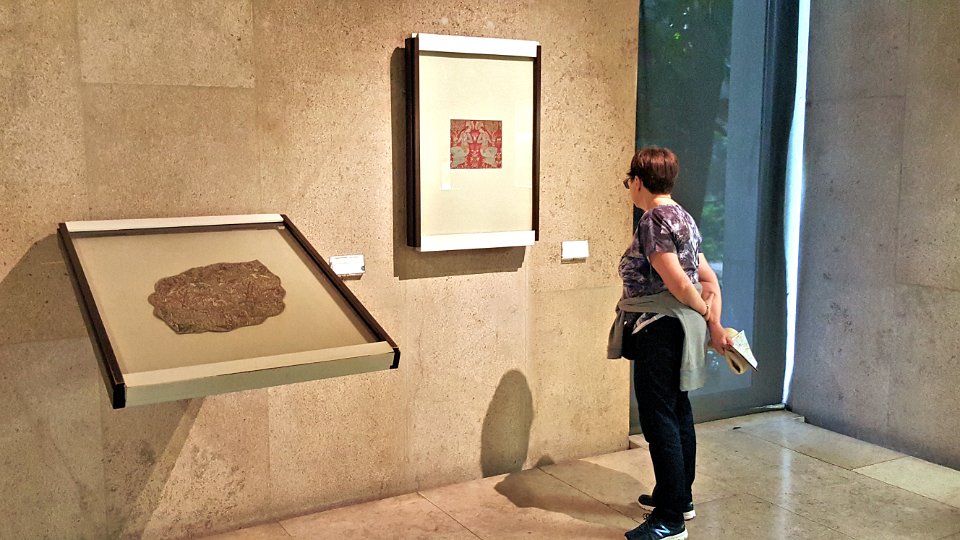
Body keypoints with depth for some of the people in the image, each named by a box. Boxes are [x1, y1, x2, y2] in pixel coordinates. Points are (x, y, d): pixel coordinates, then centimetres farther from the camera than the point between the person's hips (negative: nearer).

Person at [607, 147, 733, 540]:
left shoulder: (655, 220, -16)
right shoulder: (682, 217, 14)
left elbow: (676, 280, -21)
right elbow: (708, 278, 11)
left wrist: (703, 310, -5)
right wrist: (715, 324, 6)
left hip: (659, 330, -10)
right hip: (681, 330, 10)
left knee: (660, 420, -5)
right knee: (678, 413, 18)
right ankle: (680, 497, 32)